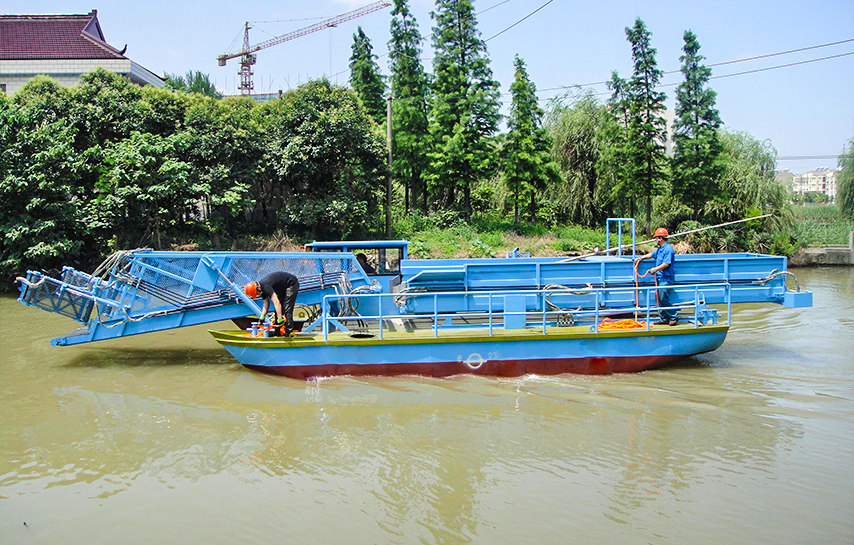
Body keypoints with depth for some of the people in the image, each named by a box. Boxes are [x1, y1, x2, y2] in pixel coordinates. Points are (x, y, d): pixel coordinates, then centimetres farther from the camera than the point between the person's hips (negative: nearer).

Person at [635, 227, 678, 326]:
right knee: (660, 299, 9)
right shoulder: (660, 249, 16)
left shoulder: (668, 249, -14)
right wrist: (641, 258, 25)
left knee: (664, 299, -10)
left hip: (666, 278, -10)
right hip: (660, 277, 10)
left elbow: (666, 264, -22)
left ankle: (674, 316, 2)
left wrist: (655, 269, -23)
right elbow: (651, 254, 32)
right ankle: (664, 318, 14)